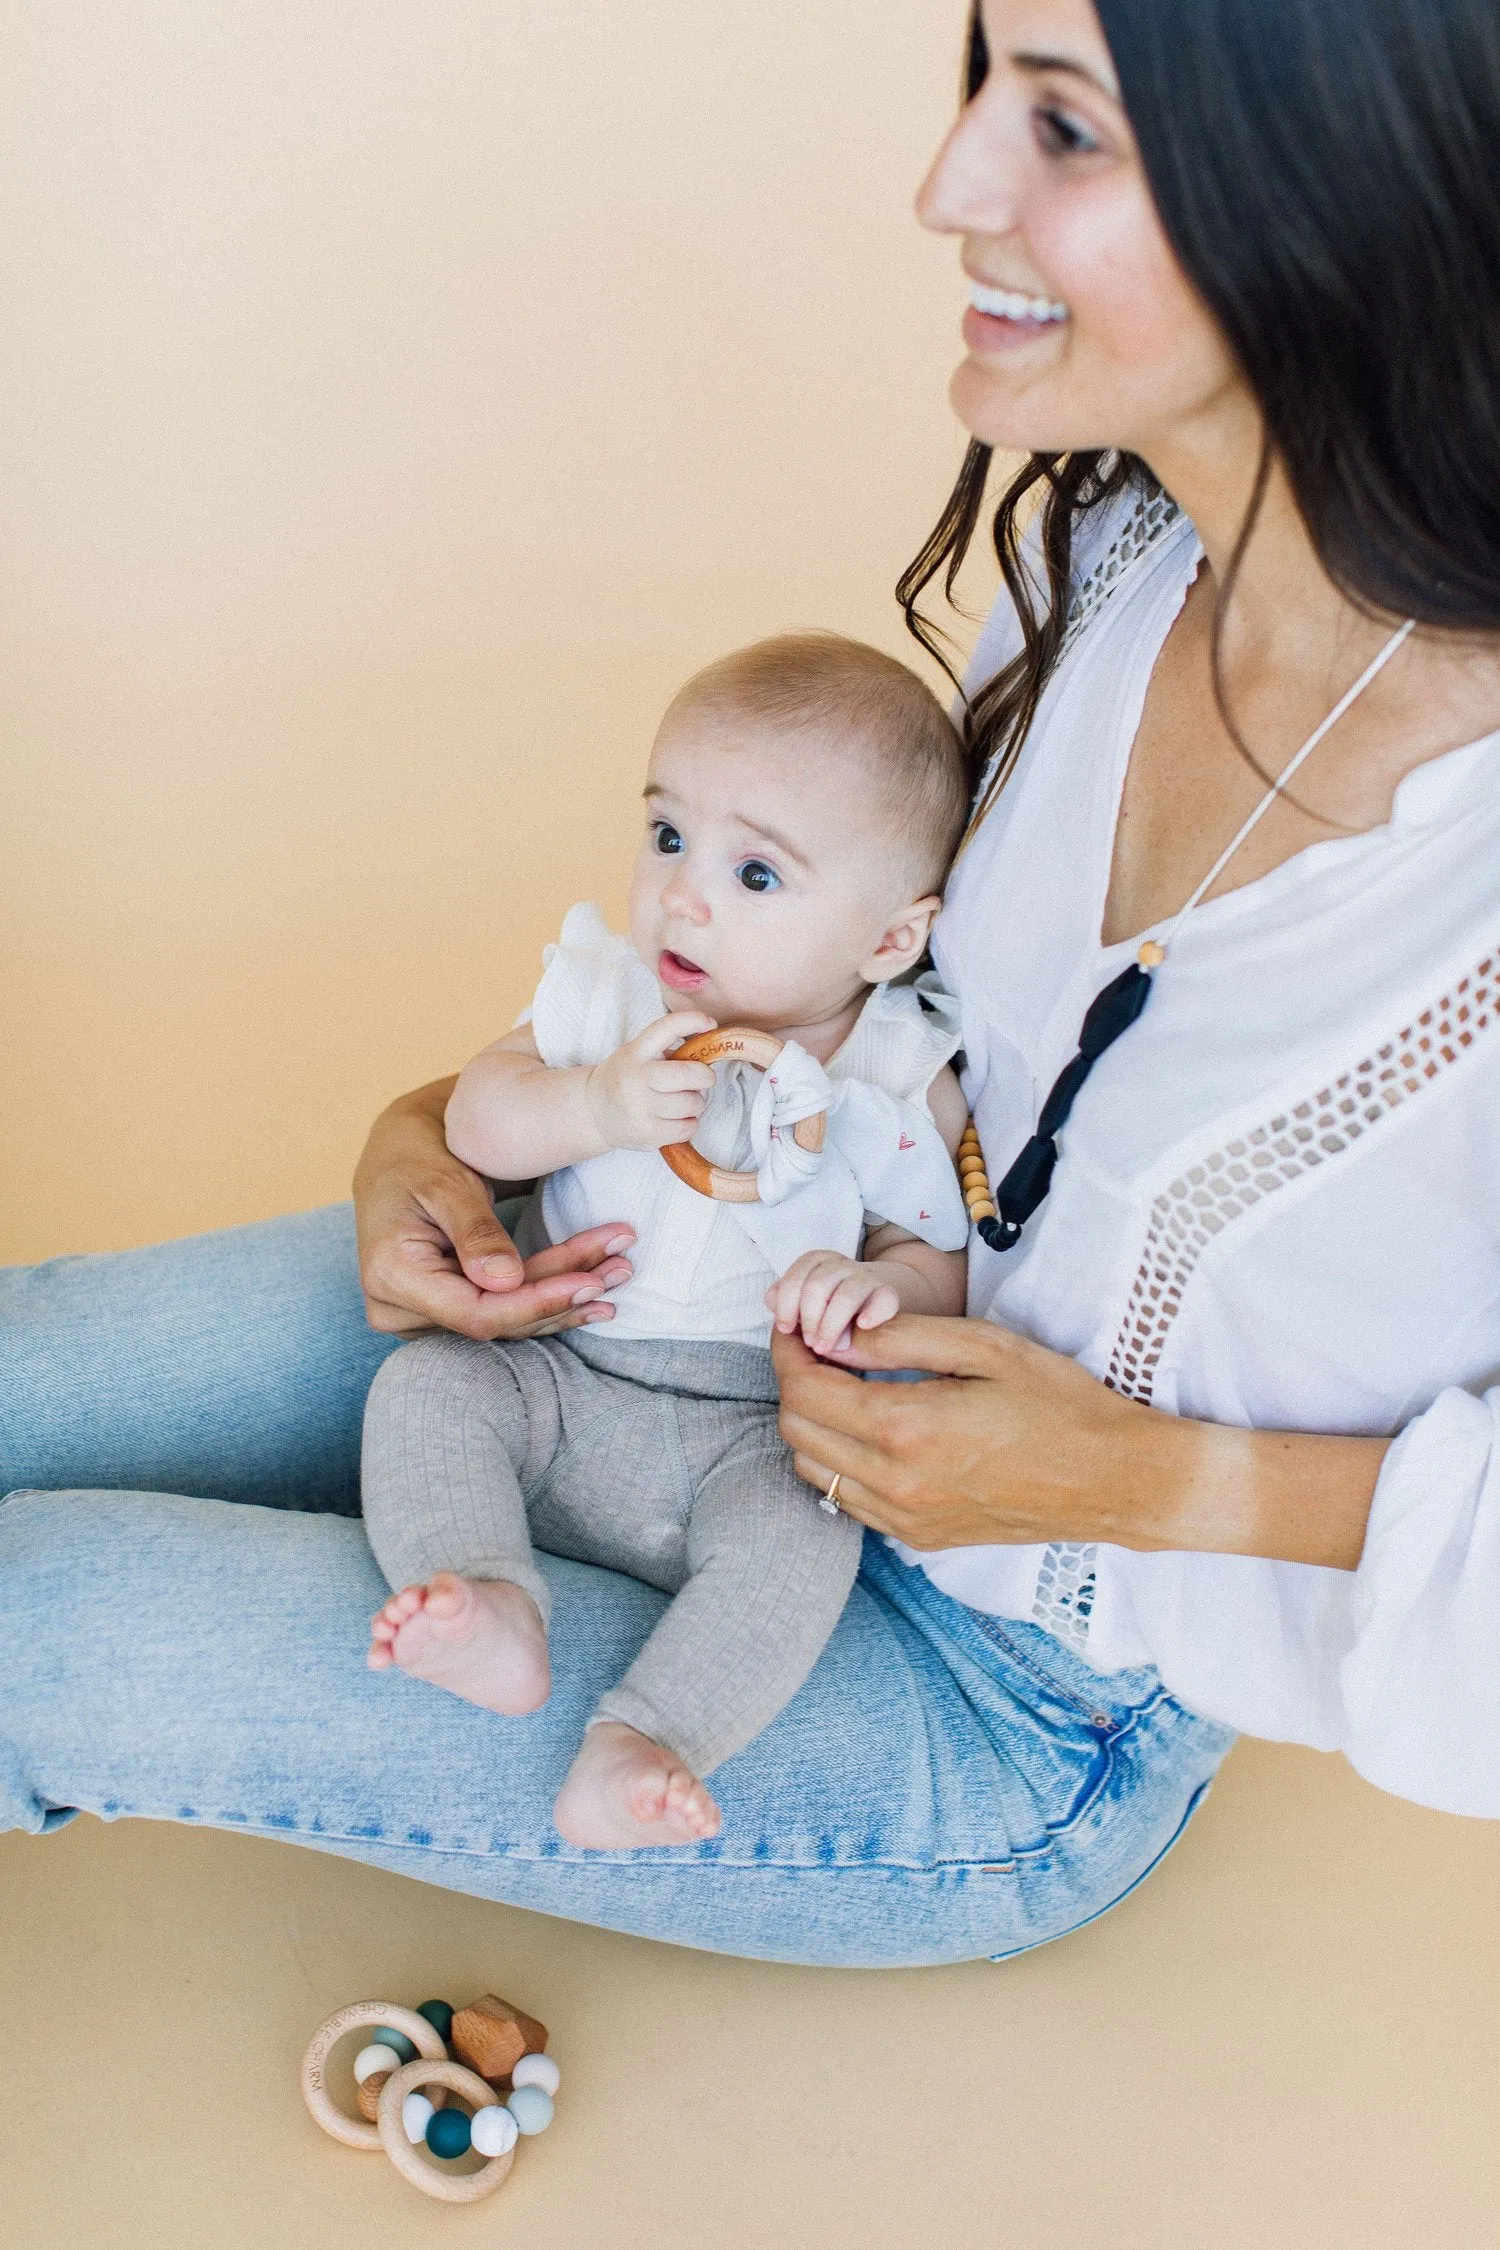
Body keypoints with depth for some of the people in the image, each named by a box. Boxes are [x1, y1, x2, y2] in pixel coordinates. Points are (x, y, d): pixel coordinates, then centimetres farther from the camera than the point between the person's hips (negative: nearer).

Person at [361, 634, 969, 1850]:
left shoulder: (901, 1086, -7)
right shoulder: (607, 987, 0)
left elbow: (941, 1259, -3)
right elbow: (477, 1118, -6)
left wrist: (879, 1284, -27)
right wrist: (602, 1104, -25)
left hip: (758, 1426, -3)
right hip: (563, 1377, 3)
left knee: (802, 1526, -31)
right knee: (428, 1384, -21)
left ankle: (637, 1749, -38)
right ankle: (487, 1602, -33)